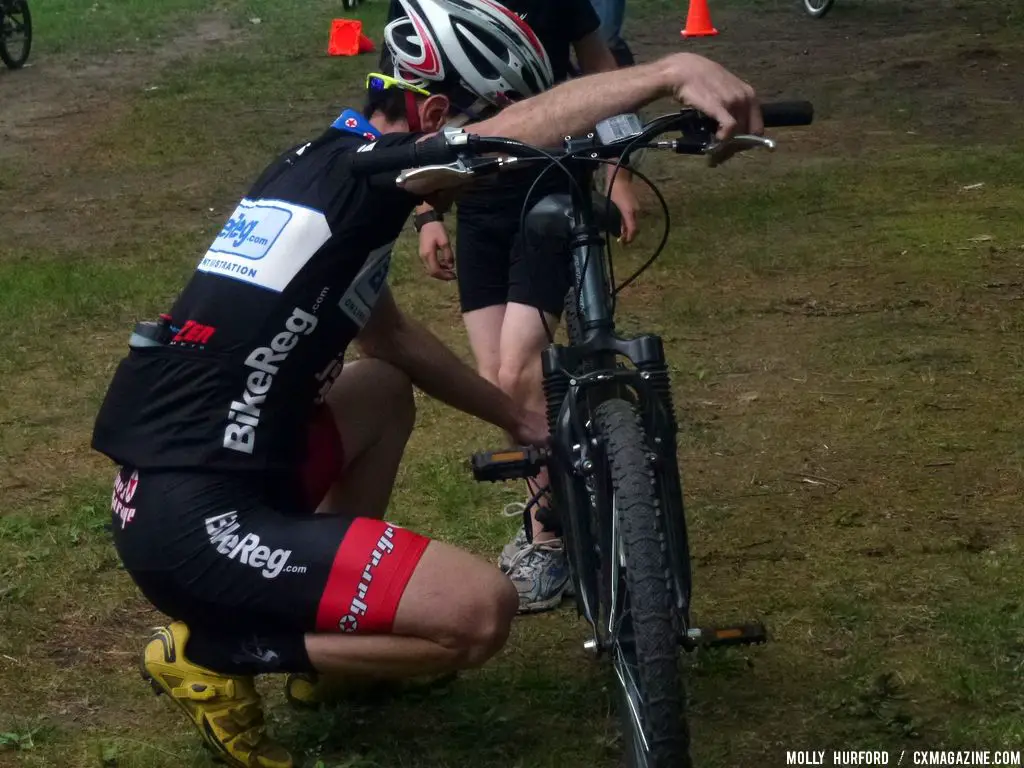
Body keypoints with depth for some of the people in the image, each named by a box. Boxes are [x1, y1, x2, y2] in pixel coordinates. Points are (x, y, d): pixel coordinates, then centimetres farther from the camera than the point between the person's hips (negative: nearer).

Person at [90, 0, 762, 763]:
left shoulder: (328, 171, 16)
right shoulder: (357, 170, -12)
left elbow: (391, 336, 28)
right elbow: (520, 128, -29)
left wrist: (522, 421, 29)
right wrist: (674, 69, -36)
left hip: (195, 479, 10)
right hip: (196, 522, -10)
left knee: (385, 390, 30)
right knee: (483, 609, -16)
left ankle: (327, 624, 23)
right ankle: (215, 653, -2)